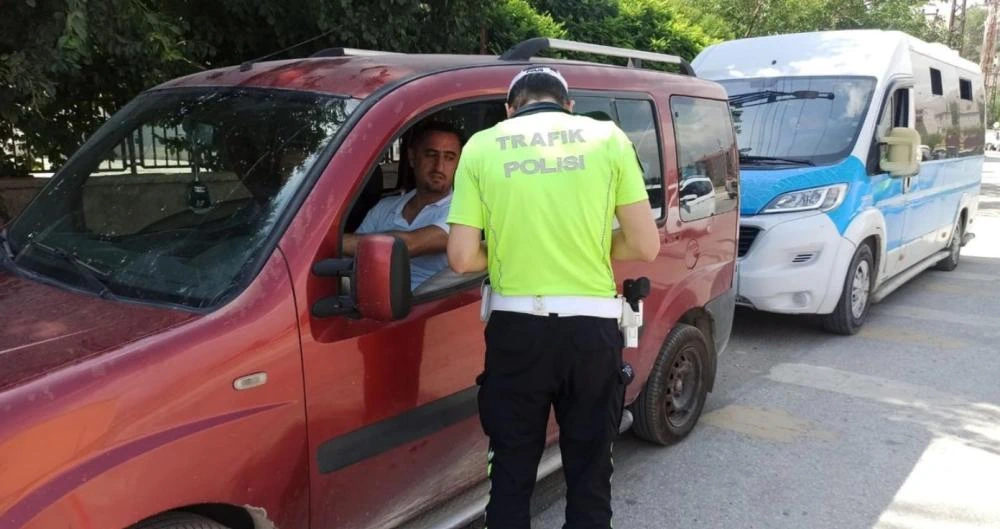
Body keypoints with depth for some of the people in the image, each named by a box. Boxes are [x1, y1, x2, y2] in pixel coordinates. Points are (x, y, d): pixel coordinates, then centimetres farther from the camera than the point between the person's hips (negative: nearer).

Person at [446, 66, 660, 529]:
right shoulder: (608, 137, 3)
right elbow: (645, 246, -1)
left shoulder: (482, 146, 2)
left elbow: (462, 258, -4)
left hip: (516, 327, 0)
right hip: (592, 327, 1)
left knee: (511, 472, 16)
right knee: (590, 474, 16)